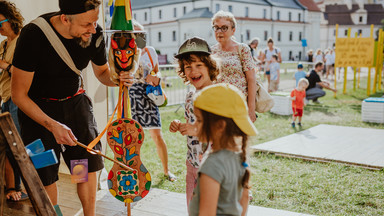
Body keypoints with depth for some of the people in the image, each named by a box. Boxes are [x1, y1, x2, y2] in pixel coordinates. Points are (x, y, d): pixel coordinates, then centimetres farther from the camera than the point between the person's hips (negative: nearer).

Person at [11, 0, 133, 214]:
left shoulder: (95, 33, -15)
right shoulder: (33, 34, -27)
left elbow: (102, 72, 6)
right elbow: (19, 95, -20)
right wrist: (53, 125, -29)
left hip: (75, 101, 4)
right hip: (38, 107, -3)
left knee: (89, 162, 2)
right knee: (46, 174, -2)